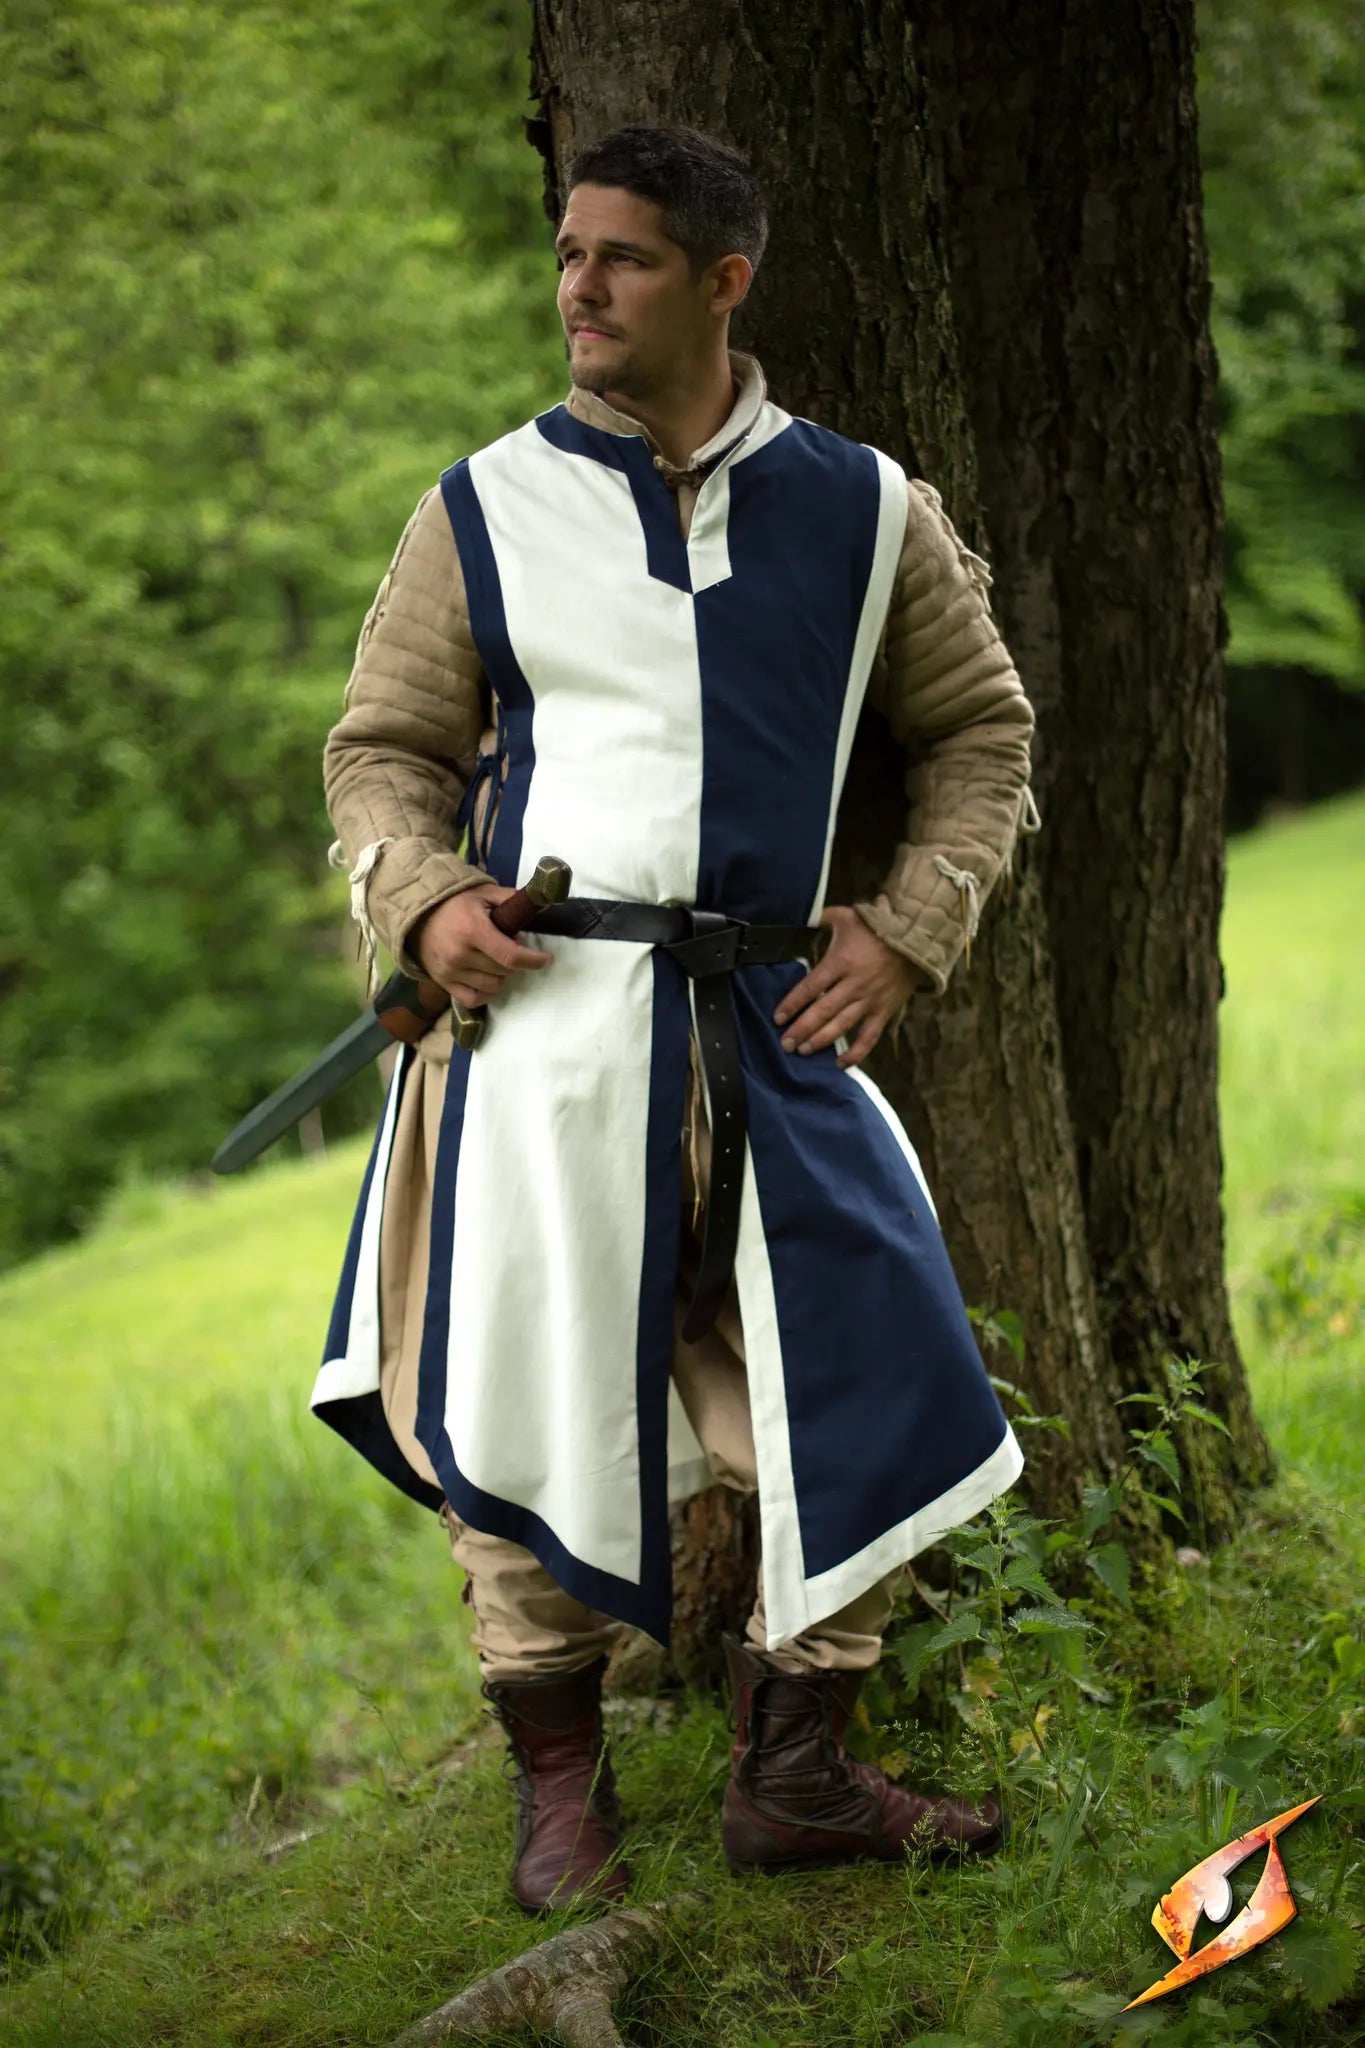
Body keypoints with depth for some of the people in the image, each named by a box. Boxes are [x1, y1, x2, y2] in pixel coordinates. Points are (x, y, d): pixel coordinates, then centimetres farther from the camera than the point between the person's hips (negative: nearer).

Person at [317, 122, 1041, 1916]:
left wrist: (909, 930, 2)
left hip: (770, 1026, 2)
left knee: (861, 1382, 0)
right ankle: (559, 1787, 18)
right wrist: (420, 895, -9)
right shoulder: (486, 511, 5)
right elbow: (384, 747, 11)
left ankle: (796, 1774, 16)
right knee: (530, 1394, 0)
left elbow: (984, 732, 15)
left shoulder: (863, 511, 7)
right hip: (540, 1015, -1)